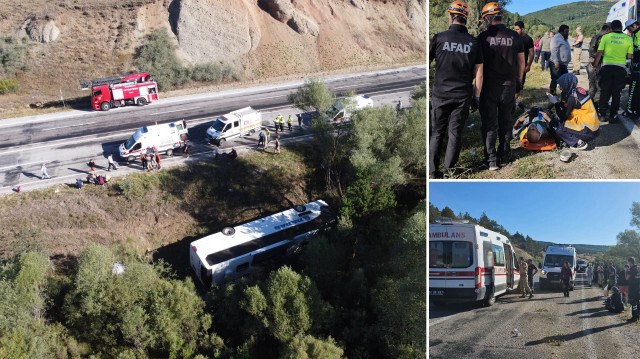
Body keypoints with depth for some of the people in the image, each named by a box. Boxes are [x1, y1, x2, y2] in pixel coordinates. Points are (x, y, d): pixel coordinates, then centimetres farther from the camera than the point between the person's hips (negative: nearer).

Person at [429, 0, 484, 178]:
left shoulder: (439, 37, -6)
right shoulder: (473, 42, 0)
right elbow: (478, 73, 2)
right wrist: (476, 97, 9)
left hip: (440, 94, -1)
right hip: (463, 96, 1)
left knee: (437, 134, 9)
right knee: (455, 134, 9)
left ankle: (432, 172, 11)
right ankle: (448, 171, 12)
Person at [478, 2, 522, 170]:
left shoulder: (483, 36, -9)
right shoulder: (514, 36, 2)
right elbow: (521, 62, 7)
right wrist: (518, 81, 20)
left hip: (489, 85, -3)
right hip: (509, 85, 3)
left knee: (489, 122, 4)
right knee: (505, 121, 14)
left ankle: (491, 159, 2)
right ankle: (504, 156, 21)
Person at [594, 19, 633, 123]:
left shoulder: (605, 37, -1)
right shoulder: (628, 39, 1)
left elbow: (599, 53, -2)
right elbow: (630, 56, 4)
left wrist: (595, 66, 6)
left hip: (607, 67, -1)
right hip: (621, 68, 1)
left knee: (605, 91, 9)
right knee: (616, 93, 9)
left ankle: (604, 110, -3)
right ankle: (613, 114, 14)